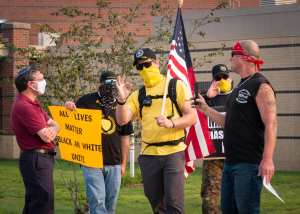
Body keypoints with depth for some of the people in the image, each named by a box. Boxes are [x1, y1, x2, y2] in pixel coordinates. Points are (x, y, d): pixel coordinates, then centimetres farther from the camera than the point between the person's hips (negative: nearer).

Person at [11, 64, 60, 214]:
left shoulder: (32, 103, 15)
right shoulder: (24, 106, -19)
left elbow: (55, 125, 14)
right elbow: (46, 137, -22)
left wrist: (52, 129, -10)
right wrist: (50, 130, 2)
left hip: (40, 159, 11)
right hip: (36, 160, -11)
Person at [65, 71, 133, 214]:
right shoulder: (87, 101, -2)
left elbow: (124, 137, 12)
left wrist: (124, 163, 11)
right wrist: (69, 108, -17)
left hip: (114, 163, 3)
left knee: (111, 201, 8)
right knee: (97, 199, -7)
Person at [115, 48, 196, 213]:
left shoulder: (175, 86, 2)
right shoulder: (138, 95, 11)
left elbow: (192, 117, -3)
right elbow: (122, 120, -1)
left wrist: (170, 123, -21)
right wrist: (122, 99, -19)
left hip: (173, 153, -4)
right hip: (148, 155, 4)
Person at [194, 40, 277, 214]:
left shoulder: (261, 86, -12)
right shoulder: (240, 87, 18)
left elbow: (271, 124, -20)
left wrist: (268, 159, -28)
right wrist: (206, 109, 20)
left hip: (249, 163, -10)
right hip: (231, 161, 10)